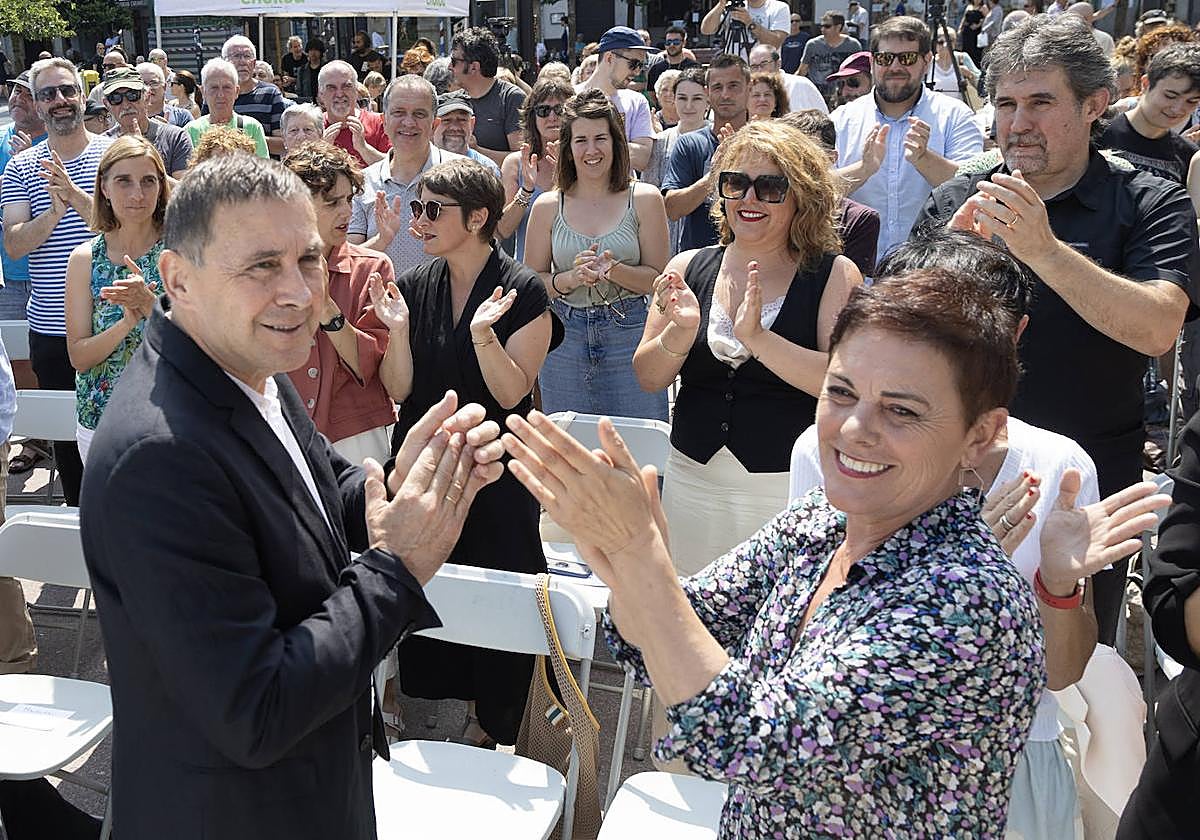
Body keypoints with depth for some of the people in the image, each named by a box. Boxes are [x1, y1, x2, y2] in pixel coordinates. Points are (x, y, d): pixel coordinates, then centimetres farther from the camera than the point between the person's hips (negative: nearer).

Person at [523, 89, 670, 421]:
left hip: (630, 336, -1)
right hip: (565, 341, 1)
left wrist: (612, 270, -18)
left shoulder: (644, 199, 0)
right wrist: (571, 277, -14)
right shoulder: (547, 206, 4)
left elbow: (659, 279, -1)